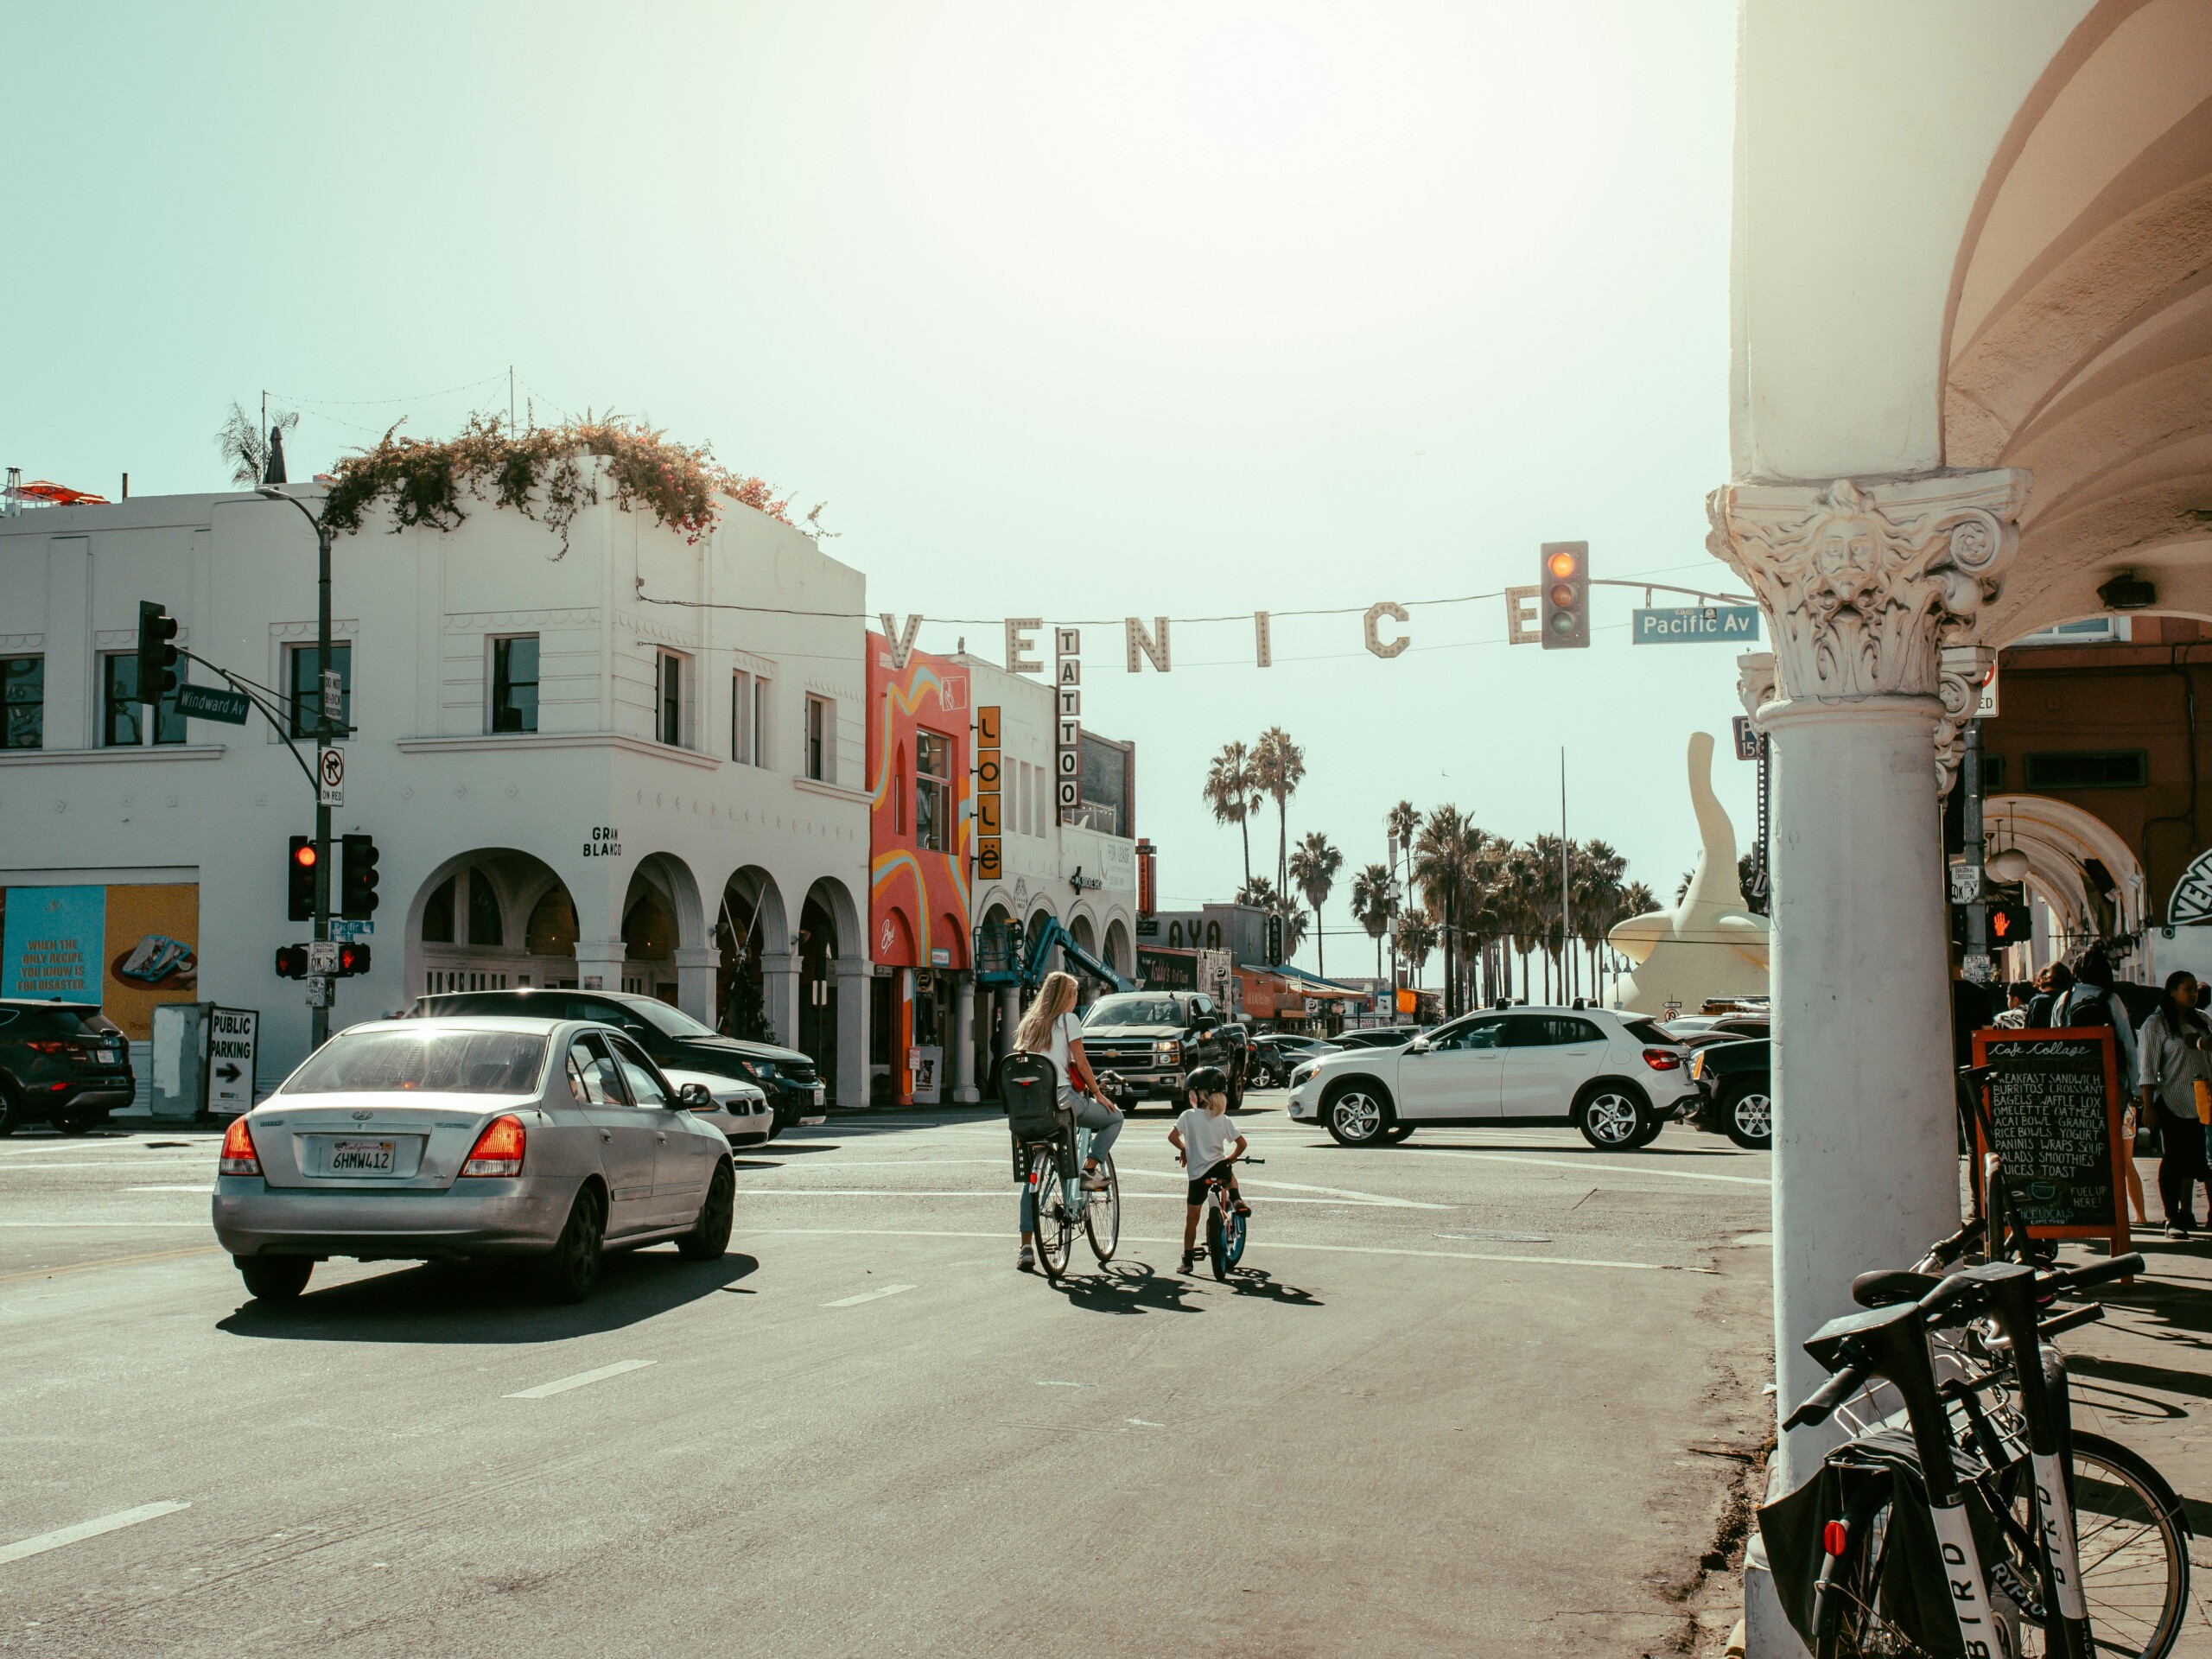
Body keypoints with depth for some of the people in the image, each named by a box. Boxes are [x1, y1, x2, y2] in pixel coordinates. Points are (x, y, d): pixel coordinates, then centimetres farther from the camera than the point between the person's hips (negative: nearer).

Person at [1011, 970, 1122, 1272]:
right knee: (1114, 1118, 21)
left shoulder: (1029, 1023, 17)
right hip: (1063, 1099, -5)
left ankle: (1026, 1247, 2)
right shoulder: (1068, 1020, 1)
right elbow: (1080, 1062, -2)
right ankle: (1089, 1171, 4)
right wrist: (1098, 1094, 7)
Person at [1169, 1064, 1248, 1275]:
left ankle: (1188, 1258, 13)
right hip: (1219, 1168, 1)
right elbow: (1242, 1143, 0)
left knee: (1191, 1220, 10)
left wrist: (1184, 1149, 10)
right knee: (1229, 1172, 39)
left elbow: (1172, 1136, -10)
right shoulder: (1223, 1119, 2)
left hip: (1197, 1175, -1)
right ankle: (1236, 1199, 19)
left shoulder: (1189, 1116, -4)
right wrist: (1231, 1158, 19)